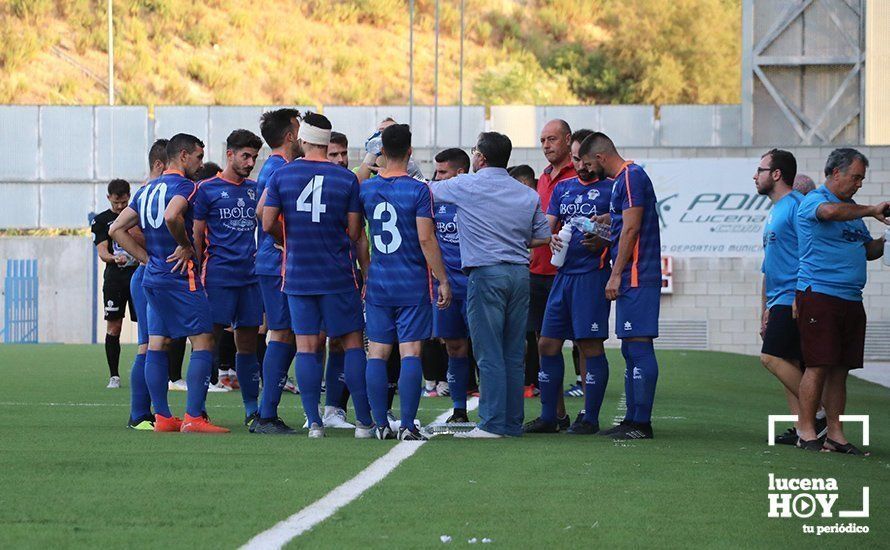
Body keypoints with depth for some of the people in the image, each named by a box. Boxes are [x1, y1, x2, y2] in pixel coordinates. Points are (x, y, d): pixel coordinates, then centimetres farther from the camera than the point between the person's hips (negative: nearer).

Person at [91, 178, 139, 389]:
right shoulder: (101, 220, 5)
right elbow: (102, 251, -5)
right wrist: (115, 258, -24)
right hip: (115, 277, -1)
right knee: (113, 327, -3)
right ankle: (114, 375, 2)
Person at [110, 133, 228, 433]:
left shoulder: (147, 190, 16)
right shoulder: (185, 186, -9)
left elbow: (117, 229, 16)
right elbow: (172, 216, -30)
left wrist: (147, 258, 14)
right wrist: (186, 245, -14)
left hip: (153, 276, 9)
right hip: (181, 277, -9)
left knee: (157, 344, 8)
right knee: (203, 341, -6)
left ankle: (162, 416, 9)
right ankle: (193, 416, -13)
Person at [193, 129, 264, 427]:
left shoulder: (256, 189, 14)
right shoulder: (207, 189, 0)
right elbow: (197, 236, 0)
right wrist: (198, 275, -5)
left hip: (250, 277, 5)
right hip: (218, 276, -5)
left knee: (247, 344, 7)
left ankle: (252, 409, 11)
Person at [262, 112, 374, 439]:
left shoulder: (281, 175, -1)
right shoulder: (347, 179, -3)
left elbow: (268, 224, -3)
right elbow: (354, 231, -3)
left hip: (297, 274, 1)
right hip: (337, 276, -1)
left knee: (306, 346, 3)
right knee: (352, 341, 6)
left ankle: (313, 421, -1)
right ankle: (363, 421, 4)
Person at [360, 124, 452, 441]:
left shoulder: (366, 189, 3)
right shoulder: (418, 190, -9)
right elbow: (426, 239, -12)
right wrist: (443, 280, -7)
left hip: (377, 284, 3)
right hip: (412, 285, -3)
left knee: (377, 353, 6)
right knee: (410, 353, -3)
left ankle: (381, 425, 3)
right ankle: (408, 426, -7)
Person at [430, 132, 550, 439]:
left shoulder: (467, 186, -3)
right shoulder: (528, 195, 10)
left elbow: (427, 191, 10)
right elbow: (543, 238, 15)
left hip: (486, 273, -5)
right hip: (520, 273, 5)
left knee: (489, 354, -5)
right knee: (514, 355, 8)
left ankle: (492, 423, -7)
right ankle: (513, 422, 11)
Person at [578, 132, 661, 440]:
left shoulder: (631, 177, -11)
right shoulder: (621, 180, 19)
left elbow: (631, 229, -17)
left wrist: (615, 275, -17)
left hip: (636, 276, -11)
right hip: (631, 278, 11)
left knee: (639, 346, -10)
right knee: (631, 350, 11)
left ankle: (641, 423, -11)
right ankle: (633, 420, 14)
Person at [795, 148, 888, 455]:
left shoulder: (852, 209, 23)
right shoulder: (813, 201, -3)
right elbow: (829, 212, -28)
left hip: (851, 300, 8)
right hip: (819, 294, -8)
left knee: (840, 369, 6)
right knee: (819, 366, -9)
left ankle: (835, 434, 9)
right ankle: (807, 432, -5)